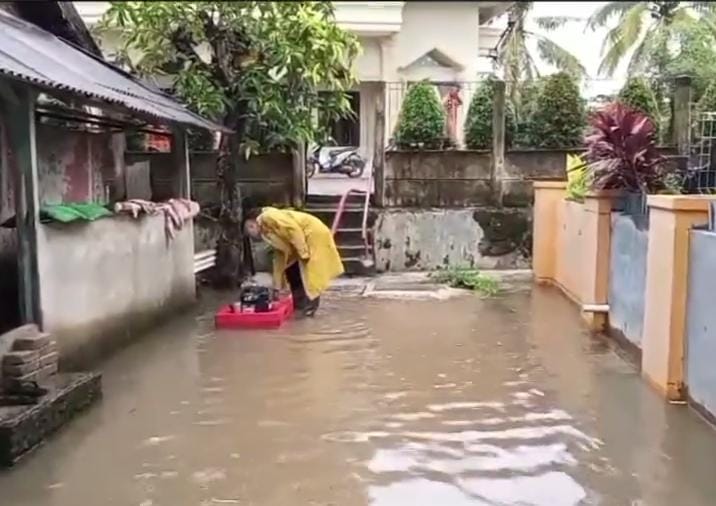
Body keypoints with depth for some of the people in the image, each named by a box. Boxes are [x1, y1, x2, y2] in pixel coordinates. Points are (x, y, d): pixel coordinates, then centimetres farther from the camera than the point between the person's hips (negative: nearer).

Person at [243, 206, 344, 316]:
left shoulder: (268, 217, -11)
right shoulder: (269, 232, 18)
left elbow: (293, 228, -22)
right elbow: (280, 254, 18)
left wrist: (303, 253, -20)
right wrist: (277, 286, 18)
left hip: (314, 234, -10)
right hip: (307, 238, 10)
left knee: (308, 272, -9)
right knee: (291, 270, 11)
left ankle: (310, 306, -2)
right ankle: (298, 304, 15)